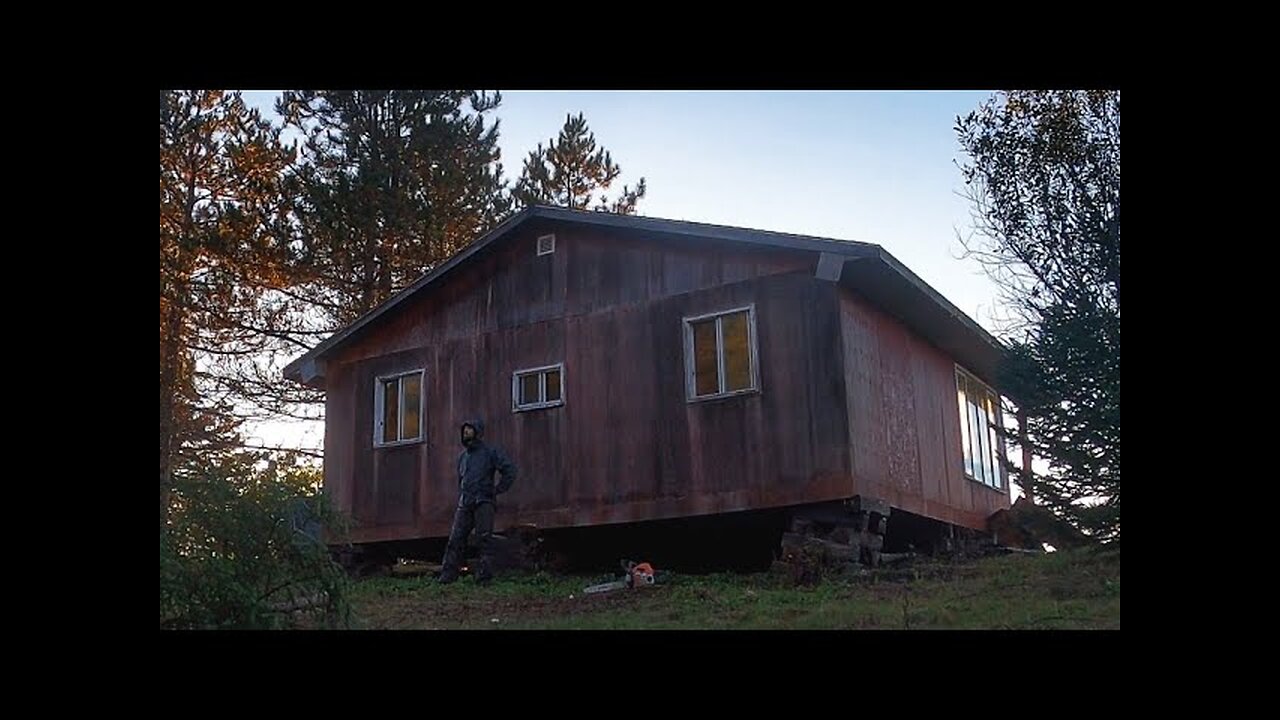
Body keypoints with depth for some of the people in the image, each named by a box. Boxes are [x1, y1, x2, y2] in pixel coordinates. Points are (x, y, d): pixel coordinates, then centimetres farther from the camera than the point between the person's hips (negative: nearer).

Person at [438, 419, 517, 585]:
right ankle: (447, 575, -7)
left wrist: (497, 490, -3)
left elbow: (510, 470, -1)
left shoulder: (490, 452, 4)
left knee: (483, 540, -8)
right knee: (455, 539, -6)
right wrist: (460, 500, 17)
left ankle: (484, 576, -7)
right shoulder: (463, 456, 21)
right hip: (464, 505, 5)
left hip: (483, 502, -5)